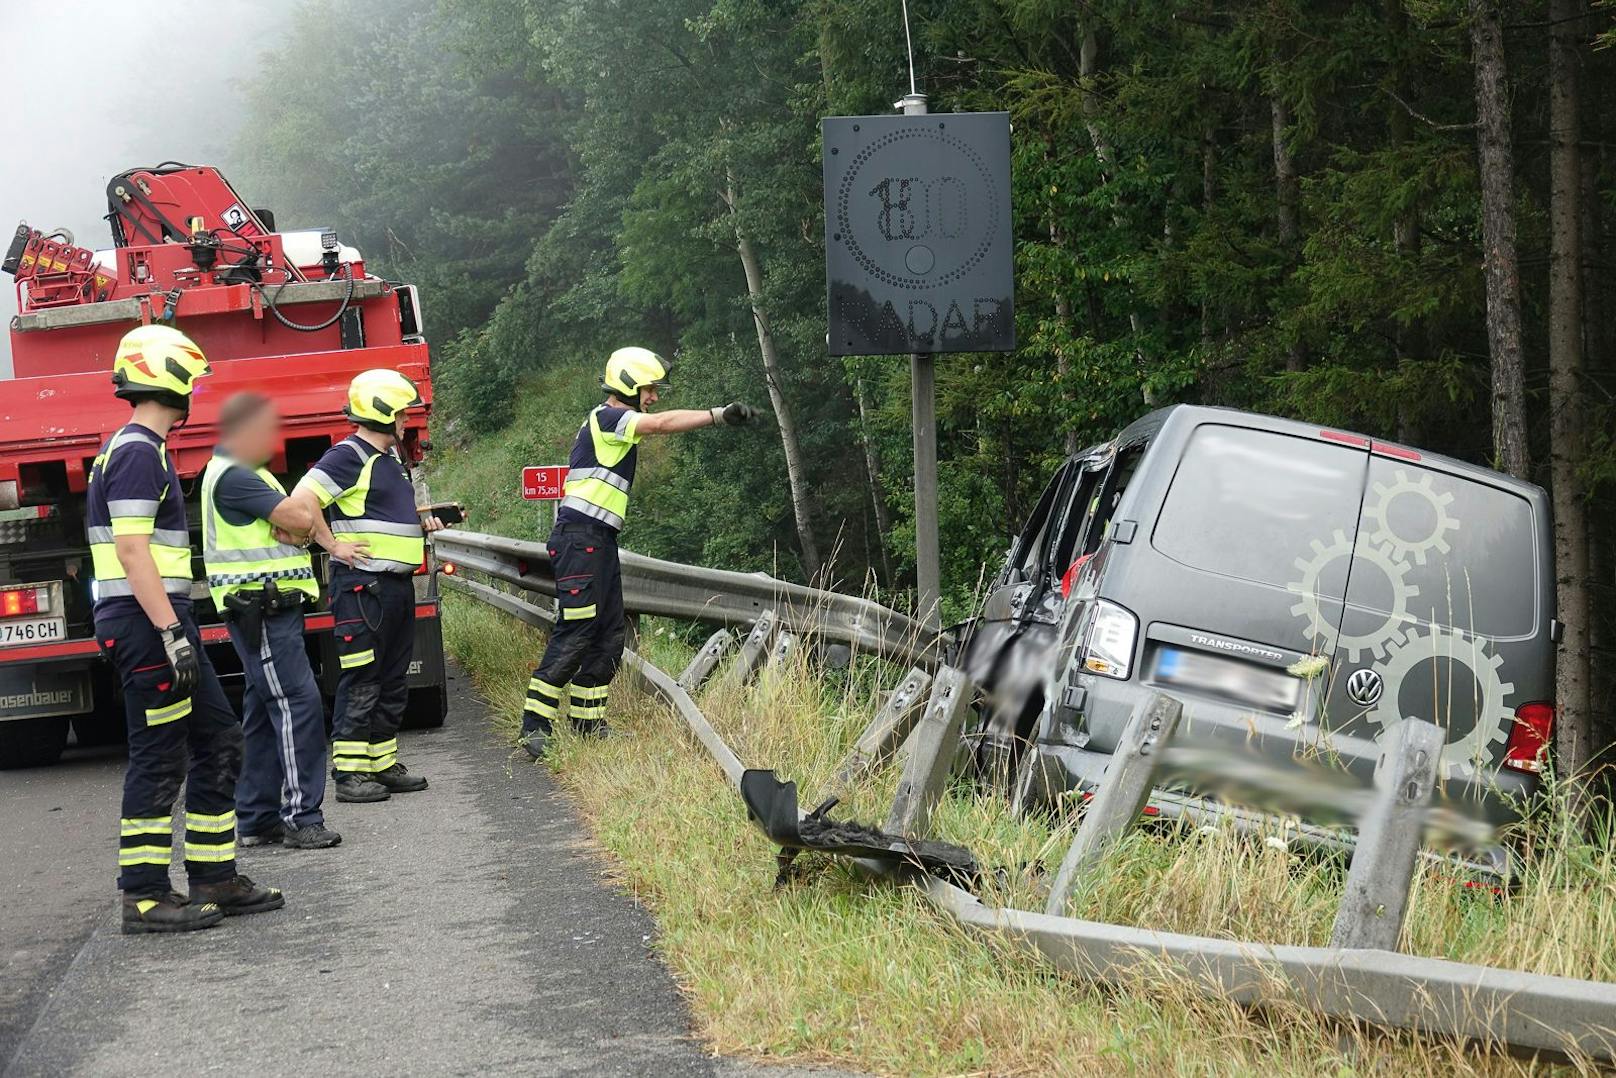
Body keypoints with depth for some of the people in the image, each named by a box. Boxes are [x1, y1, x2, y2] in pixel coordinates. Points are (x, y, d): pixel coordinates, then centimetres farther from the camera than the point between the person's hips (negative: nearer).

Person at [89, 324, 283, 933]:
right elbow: (131, 551, -21)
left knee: (217, 742, 13)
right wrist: (172, 634, -23)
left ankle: (214, 880, 18)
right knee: (158, 760, -6)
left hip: (160, 620, 11)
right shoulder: (138, 453, -14)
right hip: (145, 622, -11)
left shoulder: (141, 450, 18)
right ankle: (144, 898, -1)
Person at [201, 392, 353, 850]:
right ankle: (301, 817, -15)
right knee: (297, 702, -13)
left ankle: (257, 820, 15)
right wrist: (308, 512, 3)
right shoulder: (232, 477, -14)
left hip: (273, 609, 11)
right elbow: (299, 518, -19)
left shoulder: (246, 474, 21)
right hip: (259, 609, -11)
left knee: (265, 710, 11)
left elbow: (294, 526, 12)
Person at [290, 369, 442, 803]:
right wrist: (334, 544, -19)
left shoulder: (390, 457, 18)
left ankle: (383, 763, 22)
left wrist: (421, 522, 15)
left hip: (397, 584, 10)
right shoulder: (348, 456, -13)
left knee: (393, 683, 14)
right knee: (360, 684, -7)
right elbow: (302, 500, -23)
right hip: (363, 585, -10)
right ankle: (349, 773, -4)